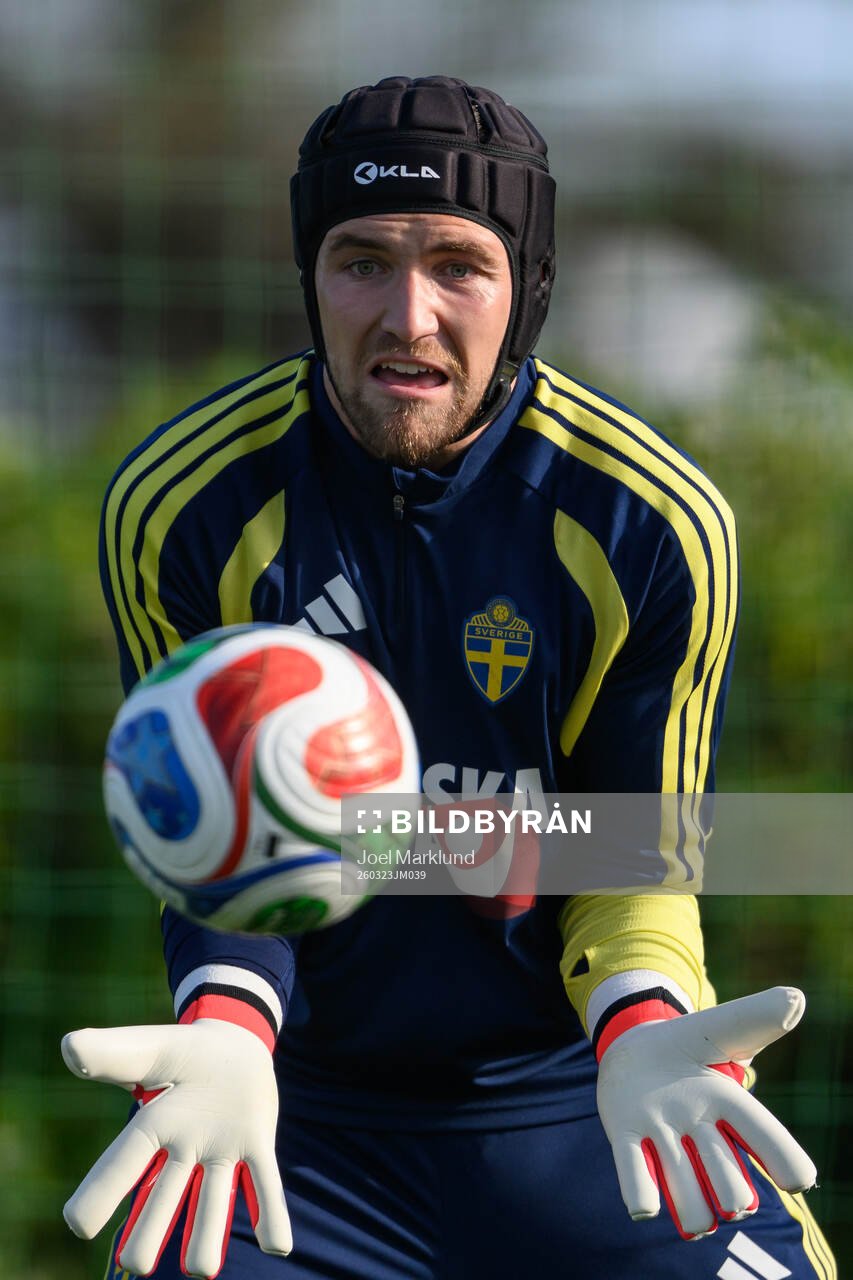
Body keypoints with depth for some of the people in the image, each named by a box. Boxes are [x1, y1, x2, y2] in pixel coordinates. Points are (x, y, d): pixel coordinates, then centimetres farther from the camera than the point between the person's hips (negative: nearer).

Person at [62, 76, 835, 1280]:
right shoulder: (178, 505, -9)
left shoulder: (660, 524, -10)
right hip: (298, 1102, 0)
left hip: (571, 1096, 0)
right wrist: (225, 1024, -25)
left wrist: (642, 1024, -23)